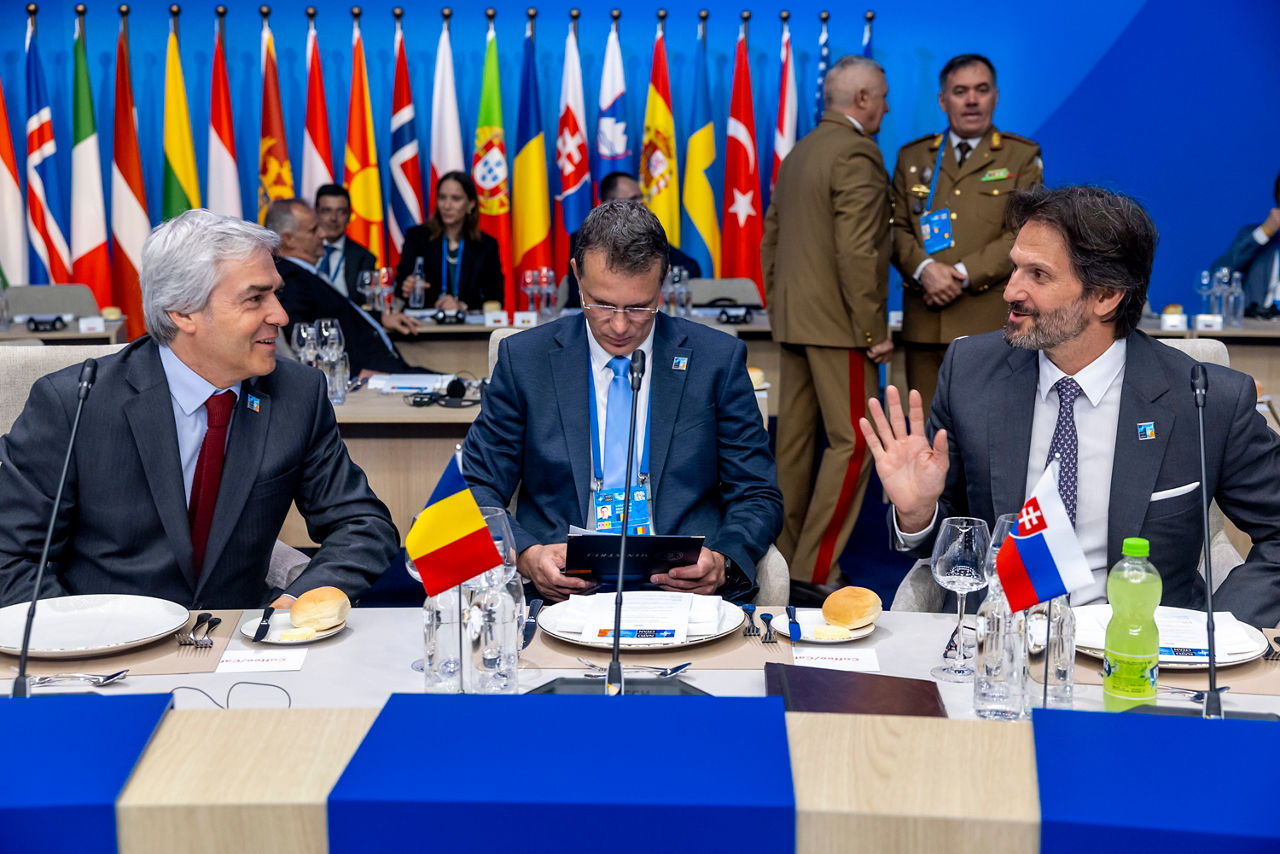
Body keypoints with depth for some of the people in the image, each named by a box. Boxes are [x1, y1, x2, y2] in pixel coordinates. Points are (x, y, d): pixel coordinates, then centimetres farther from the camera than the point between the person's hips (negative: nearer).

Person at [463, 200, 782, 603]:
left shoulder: (718, 359, 7)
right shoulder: (523, 358, 8)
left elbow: (758, 498, 9)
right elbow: (480, 490, 9)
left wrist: (722, 562, -13)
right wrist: (526, 554, -13)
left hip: (684, 585, 0)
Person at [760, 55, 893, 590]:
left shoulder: (799, 153, 15)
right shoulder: (856, 155, -13)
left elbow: (771, 237, 18)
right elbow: (856, 252, -20)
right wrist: (873, 331, -16)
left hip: (793, 319, 9)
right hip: (837, 323, -9)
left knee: (794, 437, 12)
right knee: (852, 442, -5)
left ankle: (783, 554, 18)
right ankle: (815, 571, -5)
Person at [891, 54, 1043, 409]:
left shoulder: (1022, 156, 7)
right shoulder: (913, 157, 16)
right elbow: (897, 227, 9)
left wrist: (963, 274, -13)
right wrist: (925, 269, -11)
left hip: (992, 326, -2)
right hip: (925, 323, 3)